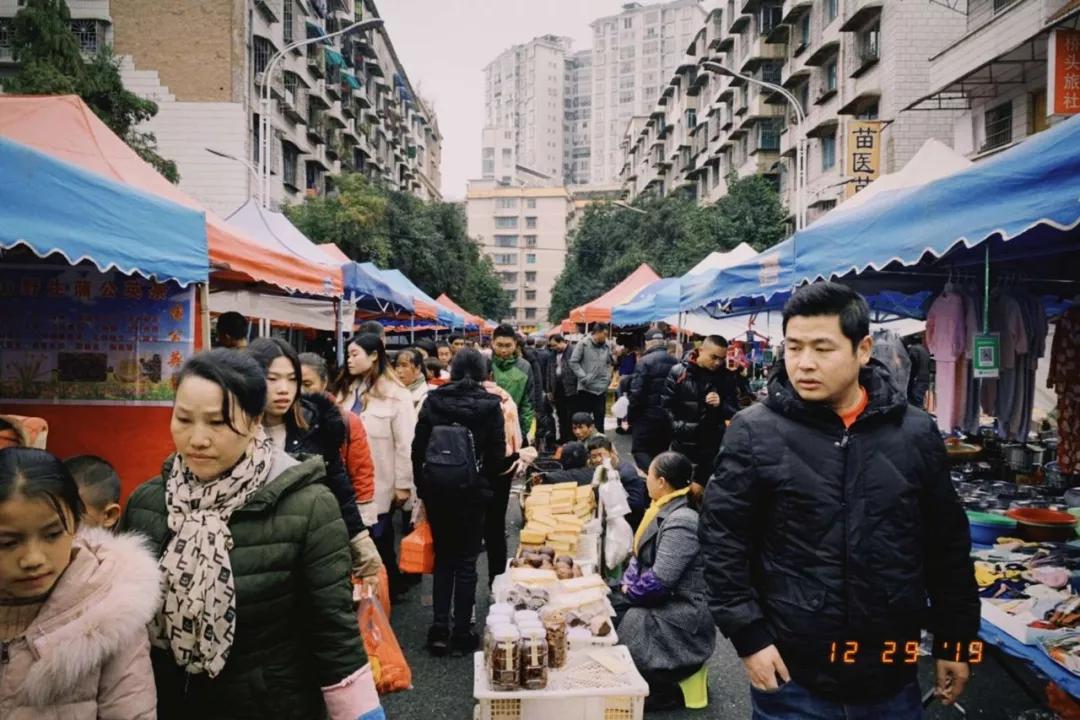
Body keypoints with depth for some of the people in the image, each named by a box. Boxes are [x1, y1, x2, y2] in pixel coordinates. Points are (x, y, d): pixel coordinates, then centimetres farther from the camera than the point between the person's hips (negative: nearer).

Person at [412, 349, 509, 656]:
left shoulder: (432, 401, -2)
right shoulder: (489, 405, -8)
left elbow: (418, 449, 1)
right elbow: (497, 454, -7)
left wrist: (423, 487, 11)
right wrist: (489, 484, 10)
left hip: (436, 489, 3)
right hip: (471, 492, -2)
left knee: (443, 558, 16)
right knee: (466, 562, 9)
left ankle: (439, 631, 15)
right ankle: (462, 634, 14)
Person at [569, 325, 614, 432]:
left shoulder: (606, 347, 7)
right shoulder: (583, 344, -7)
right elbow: (573, 362, -9)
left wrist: (607, 378, 5)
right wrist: (584, 377, -15)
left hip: (601, 389, 4)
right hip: (585, 389, -4)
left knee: (599, 420, 10)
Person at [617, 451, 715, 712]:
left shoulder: (681, 521, -24)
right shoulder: (663, 510, 7)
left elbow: (660, 580, -27)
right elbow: (640, 553, 14)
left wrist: (630, 593, -11)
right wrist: (628, 583, -3)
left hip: (682, 614, -9)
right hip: (662, 601, 9)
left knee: (615, 631, -18)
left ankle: (662, 691, 3)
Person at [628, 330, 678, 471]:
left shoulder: (645, 362, -11)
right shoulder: (676, 363, 6)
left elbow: (636, 392, -16)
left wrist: (630, 416, -6)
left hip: (648, 415, -6)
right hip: (669, 417, 6)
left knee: (640, 451, 2)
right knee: (660, 453, 16)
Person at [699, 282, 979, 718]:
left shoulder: (916, 433, 0)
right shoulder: (755, 432, -9)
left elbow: (947, 548, 8)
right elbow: (722, 541, -7)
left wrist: (954, 643, 10)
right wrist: (749, 638, -10)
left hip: (892, 677, 3)